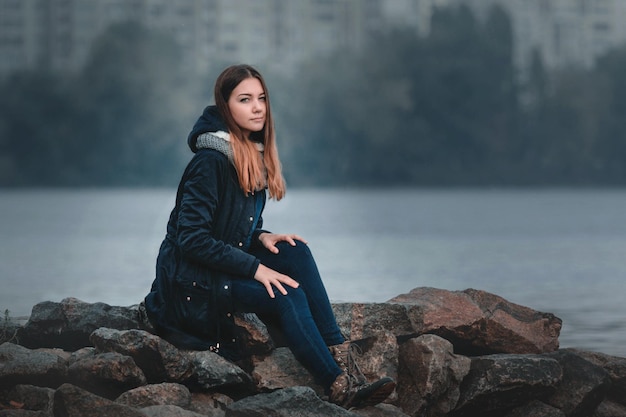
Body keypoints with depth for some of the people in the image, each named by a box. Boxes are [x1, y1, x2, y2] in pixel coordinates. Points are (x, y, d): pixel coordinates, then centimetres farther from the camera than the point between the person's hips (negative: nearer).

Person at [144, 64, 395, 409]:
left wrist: (262, 237, -4)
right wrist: (255, 268, -23)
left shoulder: (254, 155, 9)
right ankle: (339, 387, -22)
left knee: (296, 251, -14)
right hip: (192, 282, -8)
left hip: (226, 268, 8)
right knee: (287, 296, -24)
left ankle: (342, 359, -19)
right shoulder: (211, 161, -18)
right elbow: (192, 238, -22)